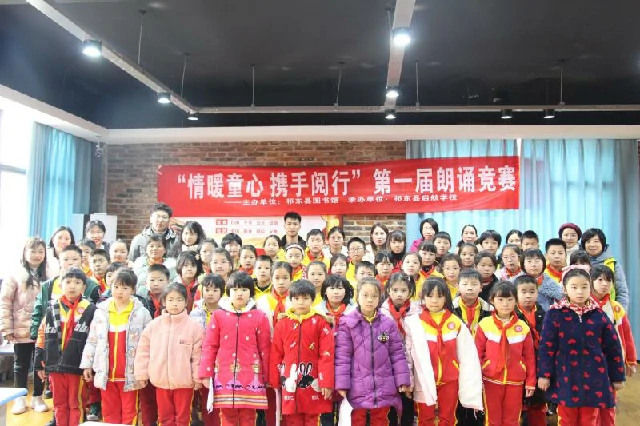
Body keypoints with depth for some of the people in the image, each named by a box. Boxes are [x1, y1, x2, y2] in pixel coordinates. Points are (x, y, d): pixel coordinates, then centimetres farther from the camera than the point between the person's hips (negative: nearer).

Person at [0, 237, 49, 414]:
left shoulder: (49, 276, 3)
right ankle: (20, 399, 24)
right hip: (21, 330, -2)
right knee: (21, 365, 11)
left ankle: (37, 398, 24)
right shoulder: (15, 275, -4)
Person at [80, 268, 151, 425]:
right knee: (109, 412, 14)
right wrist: (87, 364, 7)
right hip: (106, 372, 3)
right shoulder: (101, 311, 2)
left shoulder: (141, 312, -6)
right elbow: (92, 340, 9)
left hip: (130, 373, -3)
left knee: (129, 412, 9)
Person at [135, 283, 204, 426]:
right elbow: (143, 351, 4)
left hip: (184, 381, -2)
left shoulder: (194, 326, -9)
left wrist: (197, 377, -6)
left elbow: (198, 354, -7)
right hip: (161, 380, 3)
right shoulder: (154, 325, -2)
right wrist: (141, 374, 4)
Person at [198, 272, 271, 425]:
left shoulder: (259, 317, 1)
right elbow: (209, 346, 4)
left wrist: (267, 377, 5)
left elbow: (265, 349, 3)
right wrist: (206, 373, 0)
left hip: (250, 376, -1)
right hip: (224, 376, 1)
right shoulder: (218, 315, 4)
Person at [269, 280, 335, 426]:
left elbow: (327, 354, -6)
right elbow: (275, 355, 7)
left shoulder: (320, 322, -2)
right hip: (290, 383, 2)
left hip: (314, 384, -2)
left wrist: (327, 382, -10)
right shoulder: (282, 324, 5)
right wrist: (274, 382, 6)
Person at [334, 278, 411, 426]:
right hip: (357, 387, -2)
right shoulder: (347, 323, -5)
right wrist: (341, 383, -9)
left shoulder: (389, 324, 3)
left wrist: (403, 379, 0)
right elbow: (342, 355, -6)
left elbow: (397, 353, 5)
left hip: (383, 387, 2)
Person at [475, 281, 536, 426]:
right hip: (491, 380, -1)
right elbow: (478, 354, -2)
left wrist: (531, 381, 3)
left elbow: (529, 357, 4)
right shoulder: (485, 325, -5)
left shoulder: (523, 327, -1)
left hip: (515, 381, 1)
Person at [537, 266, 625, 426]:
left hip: (593, 378, 2)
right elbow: (546, 347, -6)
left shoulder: (599, 315, -1)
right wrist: (544, 374, -8)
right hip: (566, 378, -2)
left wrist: (617, 377, 9)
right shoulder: (554, 314, -8)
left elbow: (614, 347, 6)